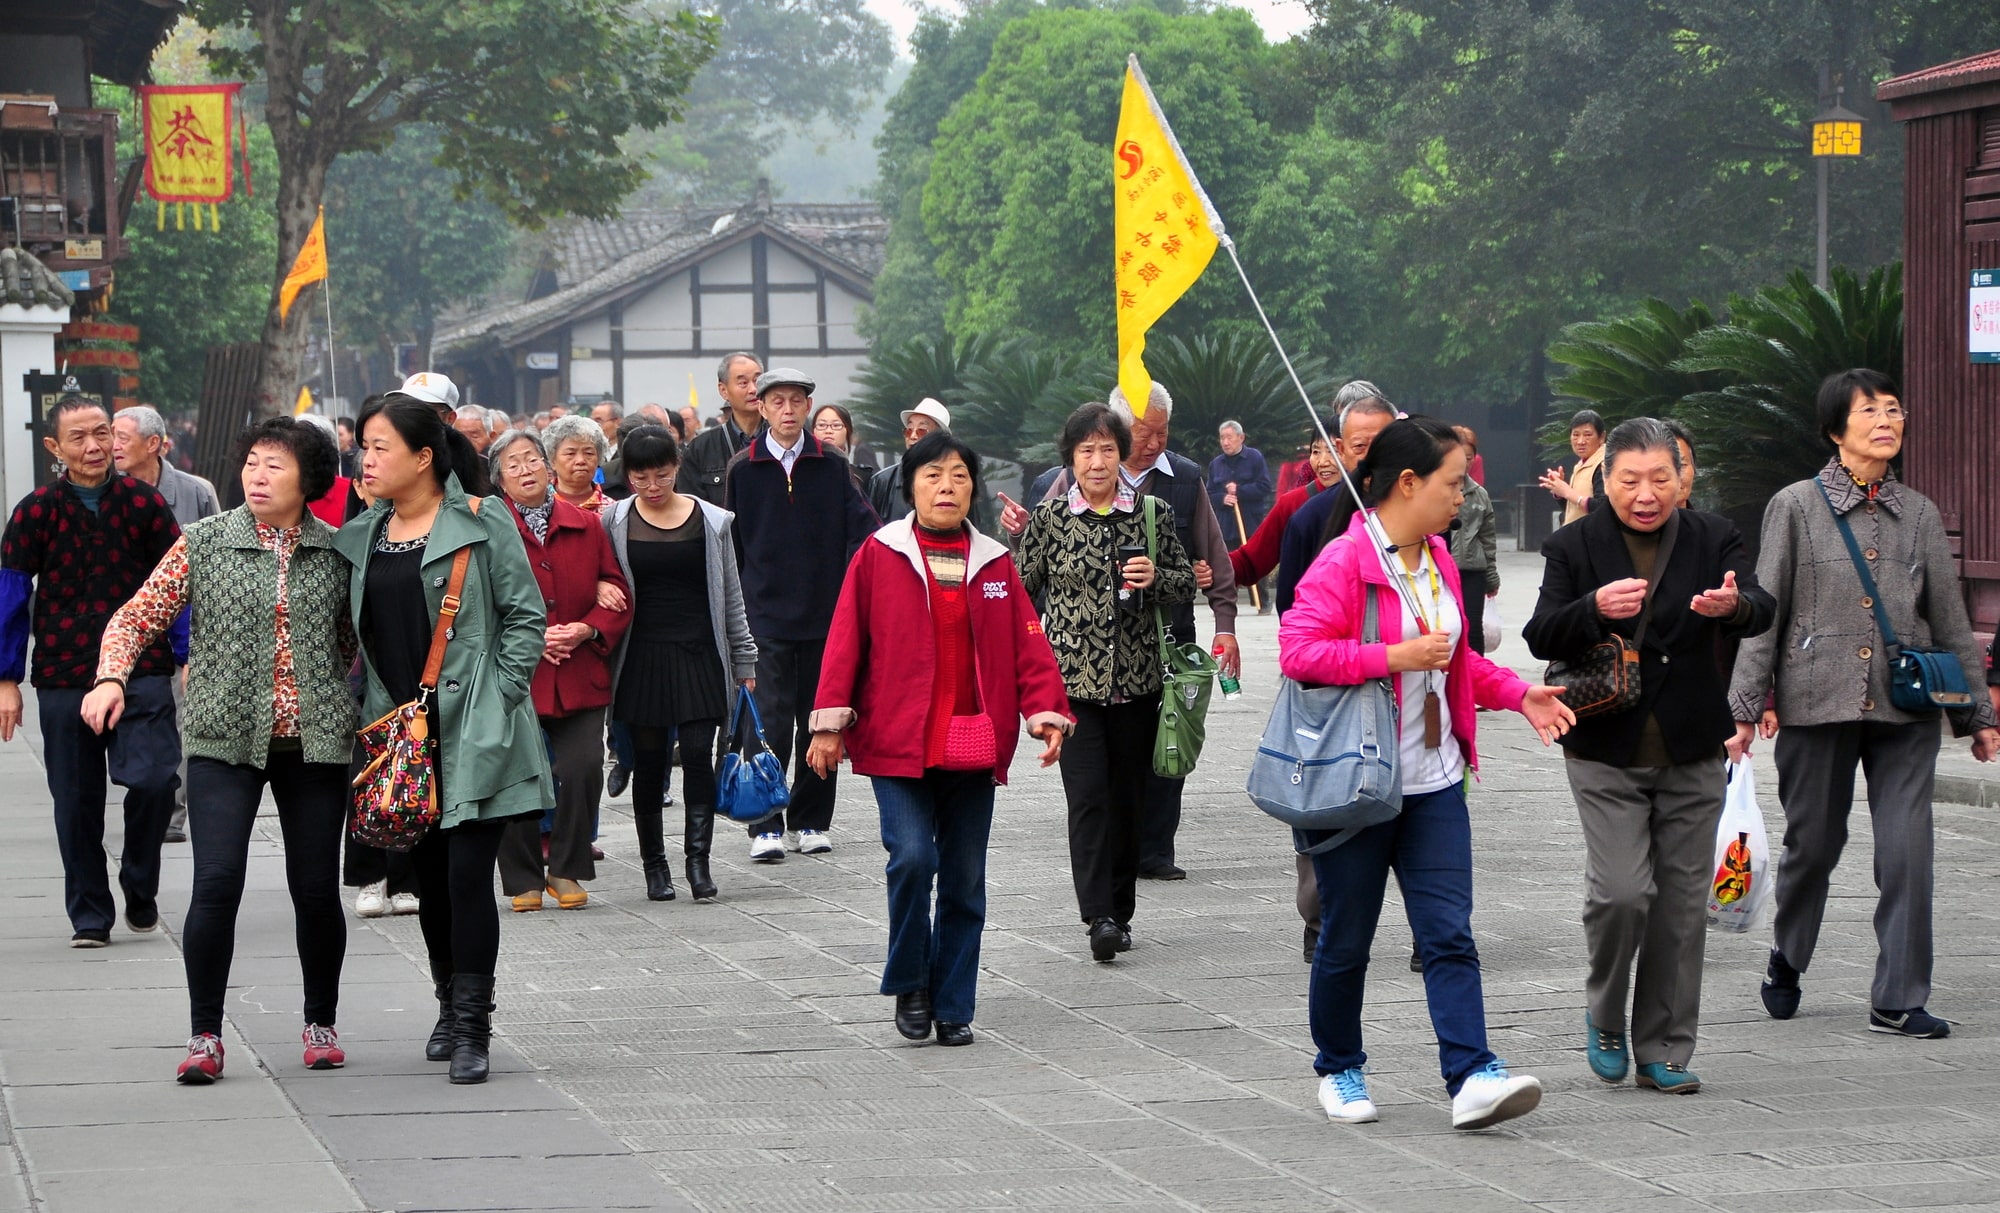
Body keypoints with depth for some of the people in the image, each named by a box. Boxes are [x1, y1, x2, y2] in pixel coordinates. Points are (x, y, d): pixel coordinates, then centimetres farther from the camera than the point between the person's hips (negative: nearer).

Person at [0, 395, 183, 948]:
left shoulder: (145, 502, 1)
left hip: (142, 671, -1)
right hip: (64, 679, 1)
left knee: (155, 780, -16)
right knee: (77, 801, 5)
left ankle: (140, 888, 10)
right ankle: (89, 915, 20)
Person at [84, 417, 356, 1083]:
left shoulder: (337, 553, 5)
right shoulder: (203, 544, 2)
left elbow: (356, 646, 16)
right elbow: (138, 616, 2)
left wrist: (365, 719, 8)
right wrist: (111, 677, -15)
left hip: (315, 742, 1)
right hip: (225, 740, -1)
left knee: (317, 889, 4)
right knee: (216, 884, -12)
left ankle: (321, 1023, 25)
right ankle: (204, 1034, 1)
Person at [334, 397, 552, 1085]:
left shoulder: (482, 525, -5)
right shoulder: (361, 538, 11)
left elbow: (525, 614, -2)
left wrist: (498, 694, -9)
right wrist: (379, 712, 10)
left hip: (473, 730, -5)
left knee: (467, 874, -10)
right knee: (428, 877, 10)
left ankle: (471, 1026, -6)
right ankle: (451, 1008, 26)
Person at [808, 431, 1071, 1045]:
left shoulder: (994, 563, 9)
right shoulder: (879, 555, 1)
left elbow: (1028, 643, 6)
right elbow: (846, 641, 0)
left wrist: (1046, 711, -7)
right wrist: (830, 719, -5)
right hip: (897, 744, -3)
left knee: (965, 880, 6)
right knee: (912, 858, -18)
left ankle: (953, 1007, 17)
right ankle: (909, 987, 3)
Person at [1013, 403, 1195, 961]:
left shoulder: (1153, 513, 4)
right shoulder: (1048, 517, 1)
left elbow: (1186, 585, 10)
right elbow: (1020, 590, 10)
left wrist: (1154, 578, -9)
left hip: (1136, 679, 2)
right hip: (1071, 679, -2)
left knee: (1128, 798, 7)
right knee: (1088, 795, -13)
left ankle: (1120, 911, 19)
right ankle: (1099, 915, -17)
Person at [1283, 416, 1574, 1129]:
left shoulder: (1438, 560, 12)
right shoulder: (1343, 563, -14)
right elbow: (1297, 651, -22)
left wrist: (1518, 694, 12)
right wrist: (1394, 656, -23)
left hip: (1434, 783, 6)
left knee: (1449, 934, -5)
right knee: (1347, 938, 7)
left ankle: (1472, 1077, -13)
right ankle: (1339, 1070, 25)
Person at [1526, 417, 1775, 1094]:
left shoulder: (1714, 539, 5)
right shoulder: (1573, 548, 2)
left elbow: (1760, 612, -10)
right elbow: (1540, 637, -8)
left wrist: (1735, 606, -35)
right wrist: (1594, 610, -29)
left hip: (1691, 756, 2)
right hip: (1607, 754, -2)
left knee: (1682, 903, 4)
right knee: (1621, 891, -14)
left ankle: (1663, 1052, 14)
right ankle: (1606, 1018, 12)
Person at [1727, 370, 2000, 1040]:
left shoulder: (1920, 514, 10)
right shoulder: (1796, 507, 2)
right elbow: (1764, 609, 2)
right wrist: (1749, 702, -4)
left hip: (1906, 709, 2)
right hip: (1818, 702, -2)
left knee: (1908, 848, -8)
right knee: (1813, 843, 8)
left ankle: (1898, 1001, -2)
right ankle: (1786, 961, 35)